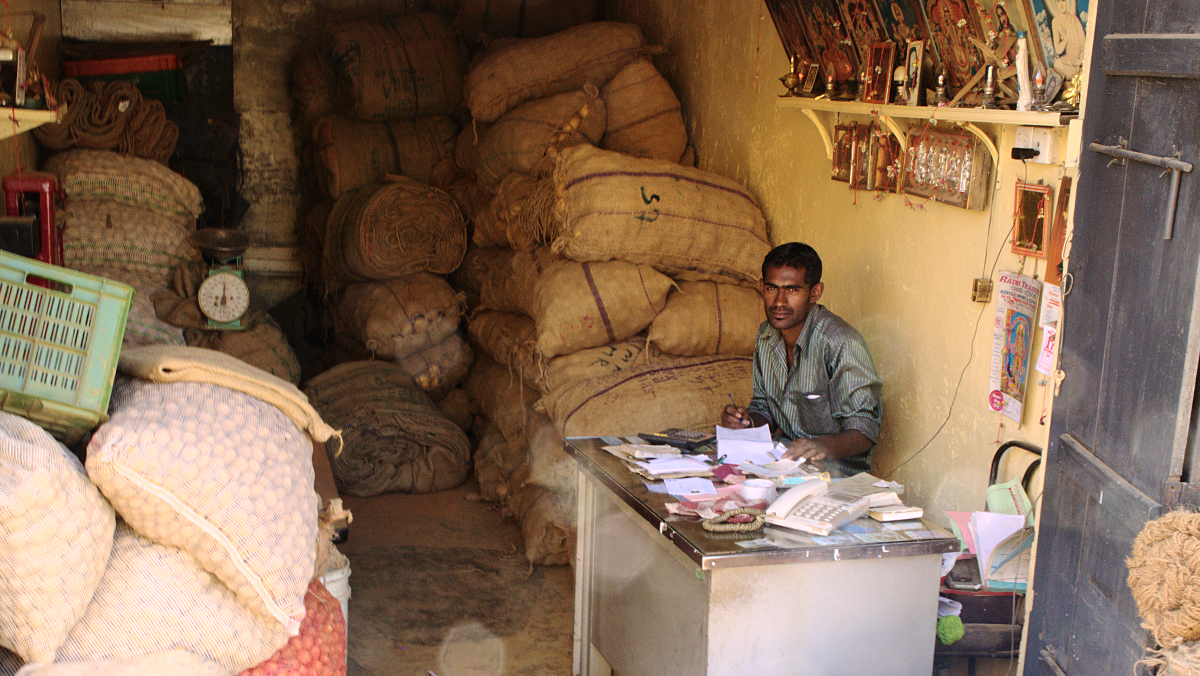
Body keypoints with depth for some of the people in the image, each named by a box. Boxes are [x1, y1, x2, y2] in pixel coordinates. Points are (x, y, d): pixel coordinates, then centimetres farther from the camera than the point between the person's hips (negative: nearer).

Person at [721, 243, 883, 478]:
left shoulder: (840, 343, -18)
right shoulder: (766, 335, 7)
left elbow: (864, 428, -19)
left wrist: (827, 446, -40)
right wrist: (747, 420, -6)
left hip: (836, 472, -7)